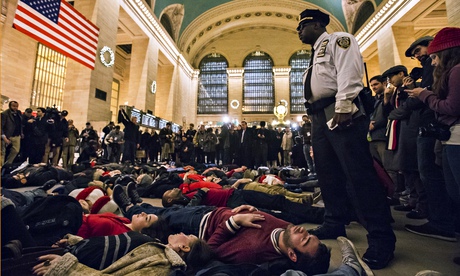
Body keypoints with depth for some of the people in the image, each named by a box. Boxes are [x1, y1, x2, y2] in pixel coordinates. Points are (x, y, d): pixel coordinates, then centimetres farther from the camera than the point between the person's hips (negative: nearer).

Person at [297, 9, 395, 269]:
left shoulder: (338, 40, 4)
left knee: (359, 175, -10)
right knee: (328, 174, 10)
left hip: (340, 113, -9)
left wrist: (343, 108, -24)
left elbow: (349, 74, -13)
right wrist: (317, 117, 17)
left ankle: (381, 239, 1)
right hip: (320, 116, 10)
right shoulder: (316, 52, 30)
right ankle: (335, 224, 22)